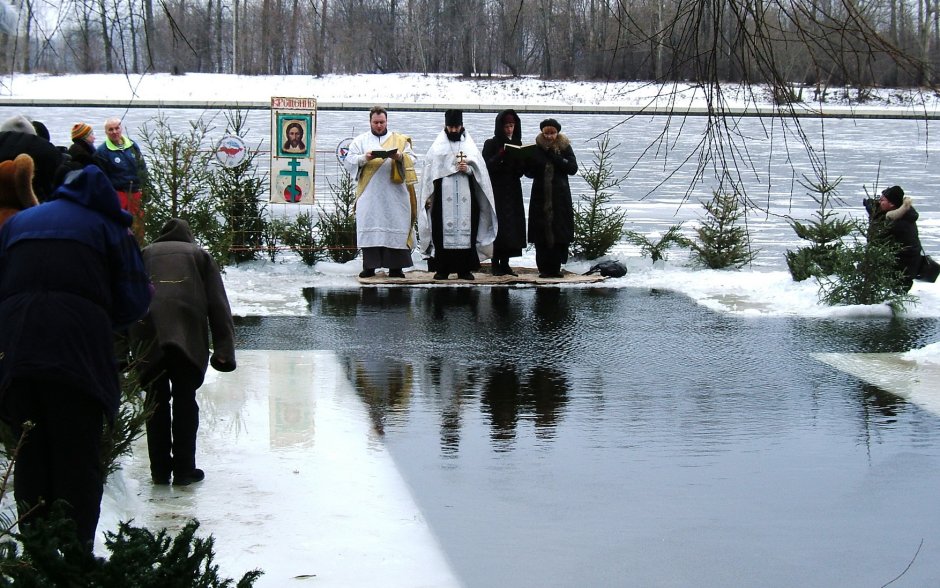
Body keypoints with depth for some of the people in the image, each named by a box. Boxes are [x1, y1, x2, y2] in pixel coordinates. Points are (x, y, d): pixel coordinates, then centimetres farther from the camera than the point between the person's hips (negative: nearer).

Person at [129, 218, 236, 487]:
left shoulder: (145, 254, 26)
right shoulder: (200, 255, 22)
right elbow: (218, 306, 11)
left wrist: (130, 346, 16)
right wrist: (224, 350, 6)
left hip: (148, 334, 1)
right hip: (188, 334, -1)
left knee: (156, 399, 10)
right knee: (185, 399, 7)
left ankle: (160, 470, 12)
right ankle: (184, 469, 6)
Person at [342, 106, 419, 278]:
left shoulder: (400, 140, 14)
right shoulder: (360, 141, 13)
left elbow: (412, 159, 6)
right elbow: (349, 161, 5)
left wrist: (400, 157, -16)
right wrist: (364, 158, -14)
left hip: (394, 195, 0)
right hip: (369, 195, 0)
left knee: (396, 228, -5)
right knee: (369, 228, -5)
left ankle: (396, 267, -2)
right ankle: (369, 266, -1)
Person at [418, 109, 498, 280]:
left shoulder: (470, 145, 12)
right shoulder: (438, 146, 8)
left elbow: (480, 170, 10)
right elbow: (430, 170, 5)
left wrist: (468, 169, -12)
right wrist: (429, 196, -2)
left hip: (465, 196, 1)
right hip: (443, 195, -1)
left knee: (466, 229, -3)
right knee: (443, 230, -5)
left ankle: (464, 269, 1)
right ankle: (442, 269, -2)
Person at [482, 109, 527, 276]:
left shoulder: (517, 144, 13)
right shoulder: (491, 144, 0)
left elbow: (520, 171, 9)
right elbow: (487, 167, -12)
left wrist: (519, 157, -9)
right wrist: (501, 155, -23)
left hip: (513, 192, 5)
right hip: (496, 192, -5)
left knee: (512, 227, 0)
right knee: (498, 227, -9)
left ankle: (505, 264, 5)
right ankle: (496, 264, -5)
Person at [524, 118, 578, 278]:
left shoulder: (565, 148, 4)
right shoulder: (535, 149, 4)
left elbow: (573, 168, -7)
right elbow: (528, 172, 3)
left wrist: (555, 157, -15)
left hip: (560, 198, 0)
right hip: (540, 197, 0)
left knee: (560, 234, -4)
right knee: (541, 235, -4)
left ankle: (555, 268, 2)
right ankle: (544, 268, 0)